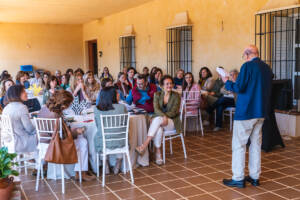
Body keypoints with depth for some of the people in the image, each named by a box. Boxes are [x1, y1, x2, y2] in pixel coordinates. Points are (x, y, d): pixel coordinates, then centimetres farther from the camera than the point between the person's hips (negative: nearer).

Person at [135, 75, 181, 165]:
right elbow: (156, 109, -6)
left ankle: (144, 145, -40)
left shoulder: (176, 96, 3)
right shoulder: (157, 95, 8)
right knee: (158, 130, -37)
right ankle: (158, 152, -22)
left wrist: (162, 117, -21)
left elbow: (174, 111, -7)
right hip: (158, 120, 2)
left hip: (172, 122, -2)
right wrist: (164, 116, -27)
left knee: (158, 119, -36)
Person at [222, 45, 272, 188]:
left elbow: (239, 88, -18)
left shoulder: (248, 66, -14)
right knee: (256, 144, 14)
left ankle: (238, 179, 4)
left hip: (245, 112, -8)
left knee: (239, 145, 0)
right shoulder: (267, 68, 10)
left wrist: (227, 82, -1)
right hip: (261, 112, 8)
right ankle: (254, 177, 21)